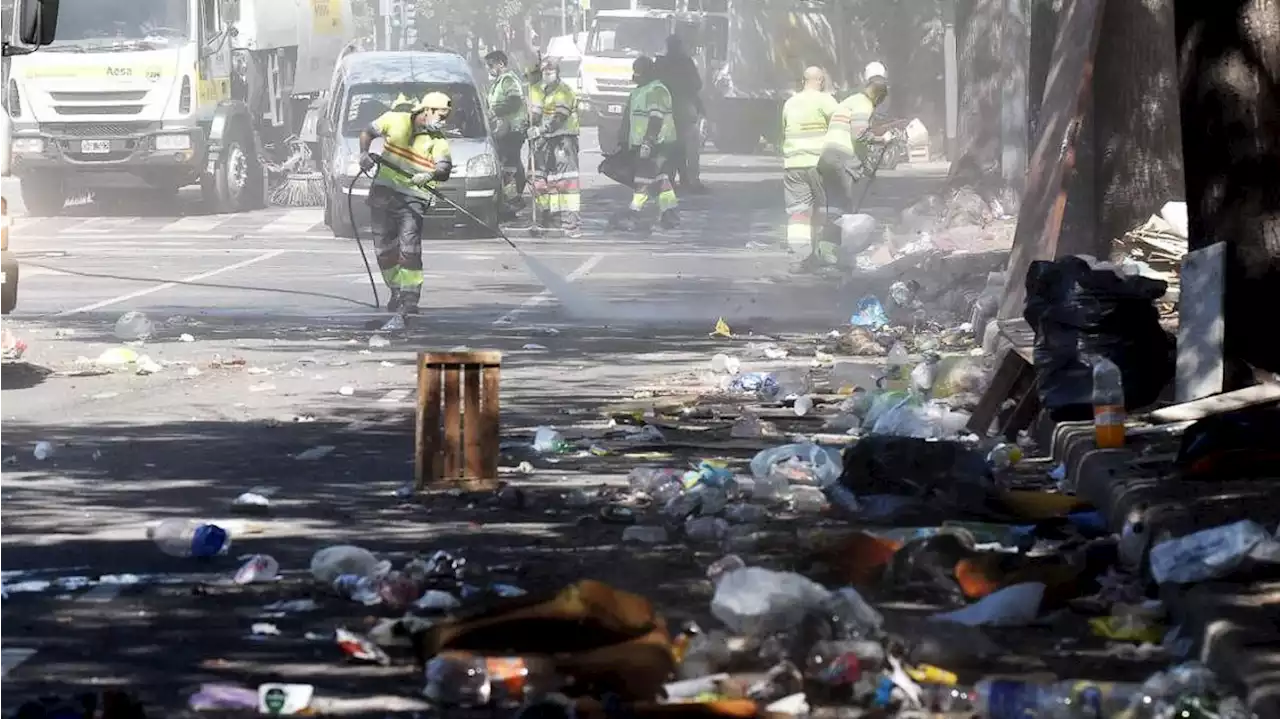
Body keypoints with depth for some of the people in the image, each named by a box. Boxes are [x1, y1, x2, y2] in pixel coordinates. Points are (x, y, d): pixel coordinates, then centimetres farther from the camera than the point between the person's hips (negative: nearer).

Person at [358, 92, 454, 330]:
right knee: (384, 250, 9)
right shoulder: (393, 120, 3)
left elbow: (444, 168, -16)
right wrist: (364, 153, -2)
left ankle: (406, 308, -20)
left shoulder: (438, 141, -1)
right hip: (383, 194, 3)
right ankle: (397, 292, 35)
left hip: (413, 200, -3)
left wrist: (430, 175, -38)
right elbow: (368, 132, 17)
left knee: (409, 250, -17)